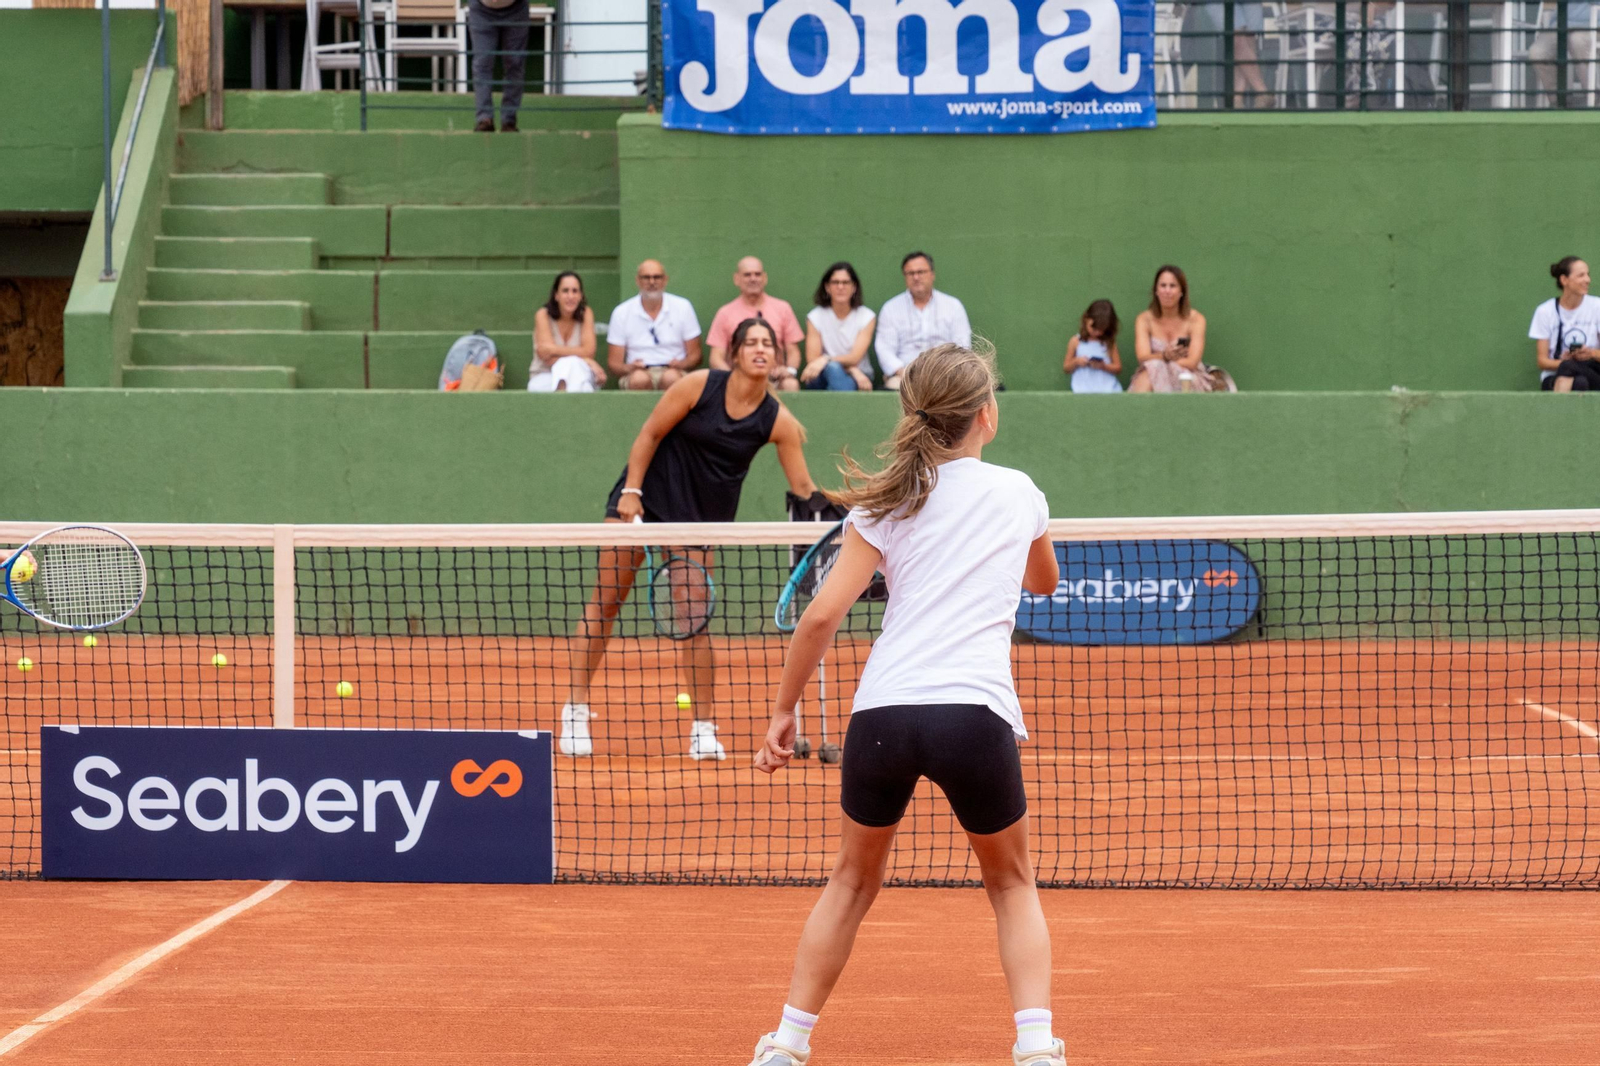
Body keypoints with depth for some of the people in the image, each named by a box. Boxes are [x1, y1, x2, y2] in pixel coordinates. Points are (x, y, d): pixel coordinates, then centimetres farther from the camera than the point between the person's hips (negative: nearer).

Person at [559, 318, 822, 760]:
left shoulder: (777, 420, -8)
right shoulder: (700, 385, -12)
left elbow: (802, 487, -5)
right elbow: (650, 434, -6)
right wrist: (631, 491, -11)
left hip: (701, 516, 1)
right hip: (646, 495, -1)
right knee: (605, 602, -2)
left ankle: (703, 731, 4)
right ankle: (576, 712, 6)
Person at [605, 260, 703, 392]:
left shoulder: (683, 307, 8)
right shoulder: (621, 313, 7)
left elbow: (694, 356, 11)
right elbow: (614, 363, 7)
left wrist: (680, 364, -13)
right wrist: (628, 368, -17)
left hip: (673, 372, 0)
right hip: (638, 372, 0)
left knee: (671, 377, -37)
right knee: (639, 378, -37)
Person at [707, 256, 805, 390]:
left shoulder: (782, 308, 13)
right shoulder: (725, 313, 10)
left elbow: (793, 351, 12)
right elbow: (716, 358, 6)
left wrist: (790, 370, -11)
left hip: (775, 377, 1)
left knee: (791, 384, -34)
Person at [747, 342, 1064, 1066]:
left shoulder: (887, 505, 11)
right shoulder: (1018, 493, 13)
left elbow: (821, 615, 3)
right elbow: (1044, 580, 34)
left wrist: (784, 710, 11)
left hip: (883, 710, 1)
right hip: (976, 710, -1)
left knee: (852, 881, 22)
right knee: (1012, 885, 19)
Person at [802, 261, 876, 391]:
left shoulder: (866, 316, 1)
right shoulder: (815, 317, 2)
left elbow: (855, 358, -11)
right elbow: (812, 359, -9)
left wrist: (825, 360, -30)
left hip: (857, 380, 0)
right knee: (833, 368, -36)